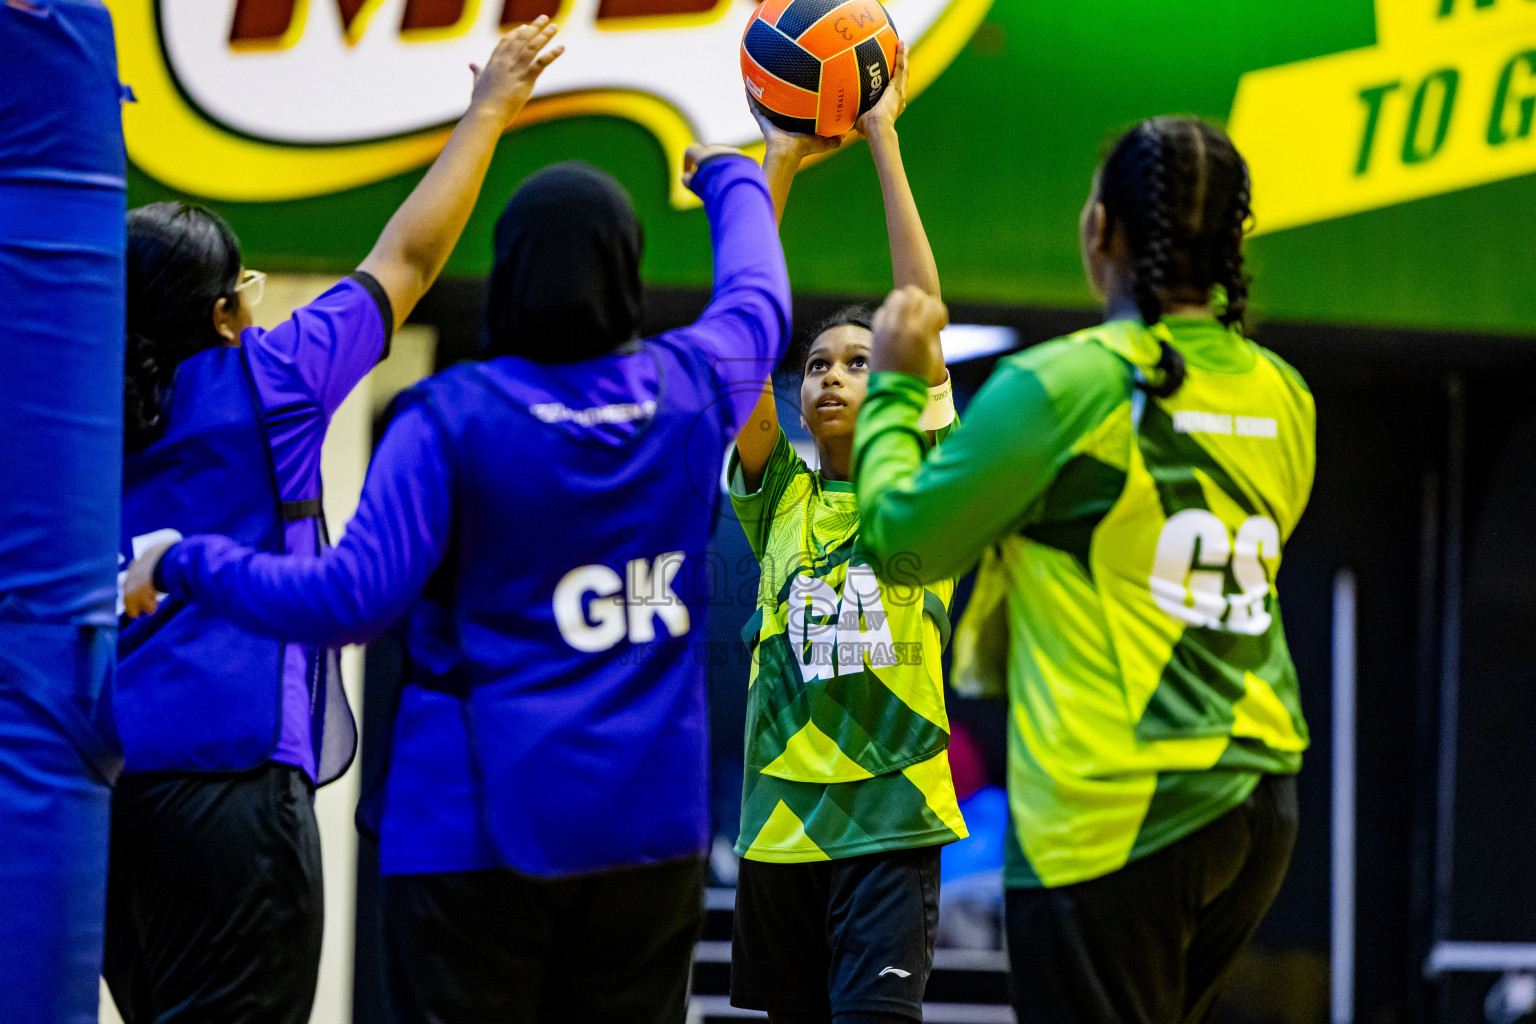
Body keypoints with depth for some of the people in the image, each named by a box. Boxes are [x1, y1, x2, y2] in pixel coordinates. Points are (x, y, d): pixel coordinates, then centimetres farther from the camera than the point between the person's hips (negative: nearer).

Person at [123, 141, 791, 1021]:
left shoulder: (453, 419, -11)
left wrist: (184, 564, -2)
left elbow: (352, 600, -15)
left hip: (481, 820, -4)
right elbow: (758, 295, 25)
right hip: (651, 817, 4)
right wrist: (732, 178, 45)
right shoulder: (690, 389, 2)